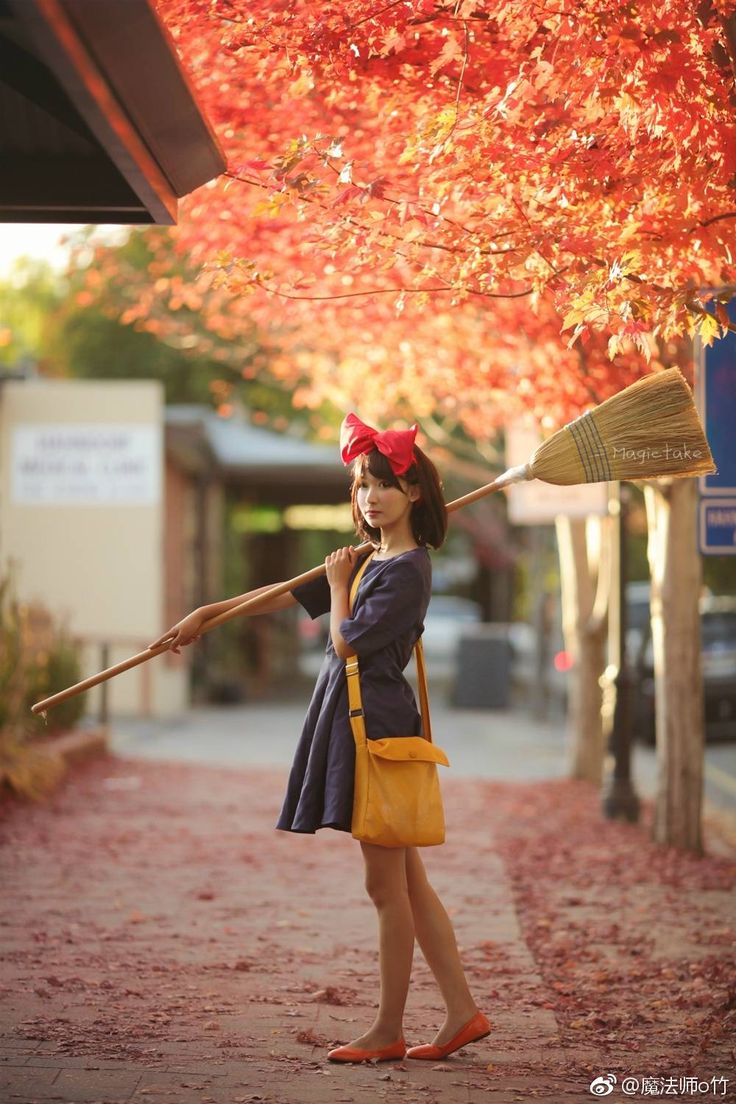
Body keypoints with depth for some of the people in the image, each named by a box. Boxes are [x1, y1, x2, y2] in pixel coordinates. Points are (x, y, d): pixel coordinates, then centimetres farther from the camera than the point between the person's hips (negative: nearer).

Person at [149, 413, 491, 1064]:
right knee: (408, 883, 10)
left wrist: (338, 584, 0)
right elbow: (286, 596, 23)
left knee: (387, 885, -2)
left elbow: (347, 641, -16)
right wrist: (208, 613, 24)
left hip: (377, 724, -10)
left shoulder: (408, 570, -12)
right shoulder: (370, 562, 17)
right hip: (354, 722, 10)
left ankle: (389, 1030, 7)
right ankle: (463, 1012, 13)